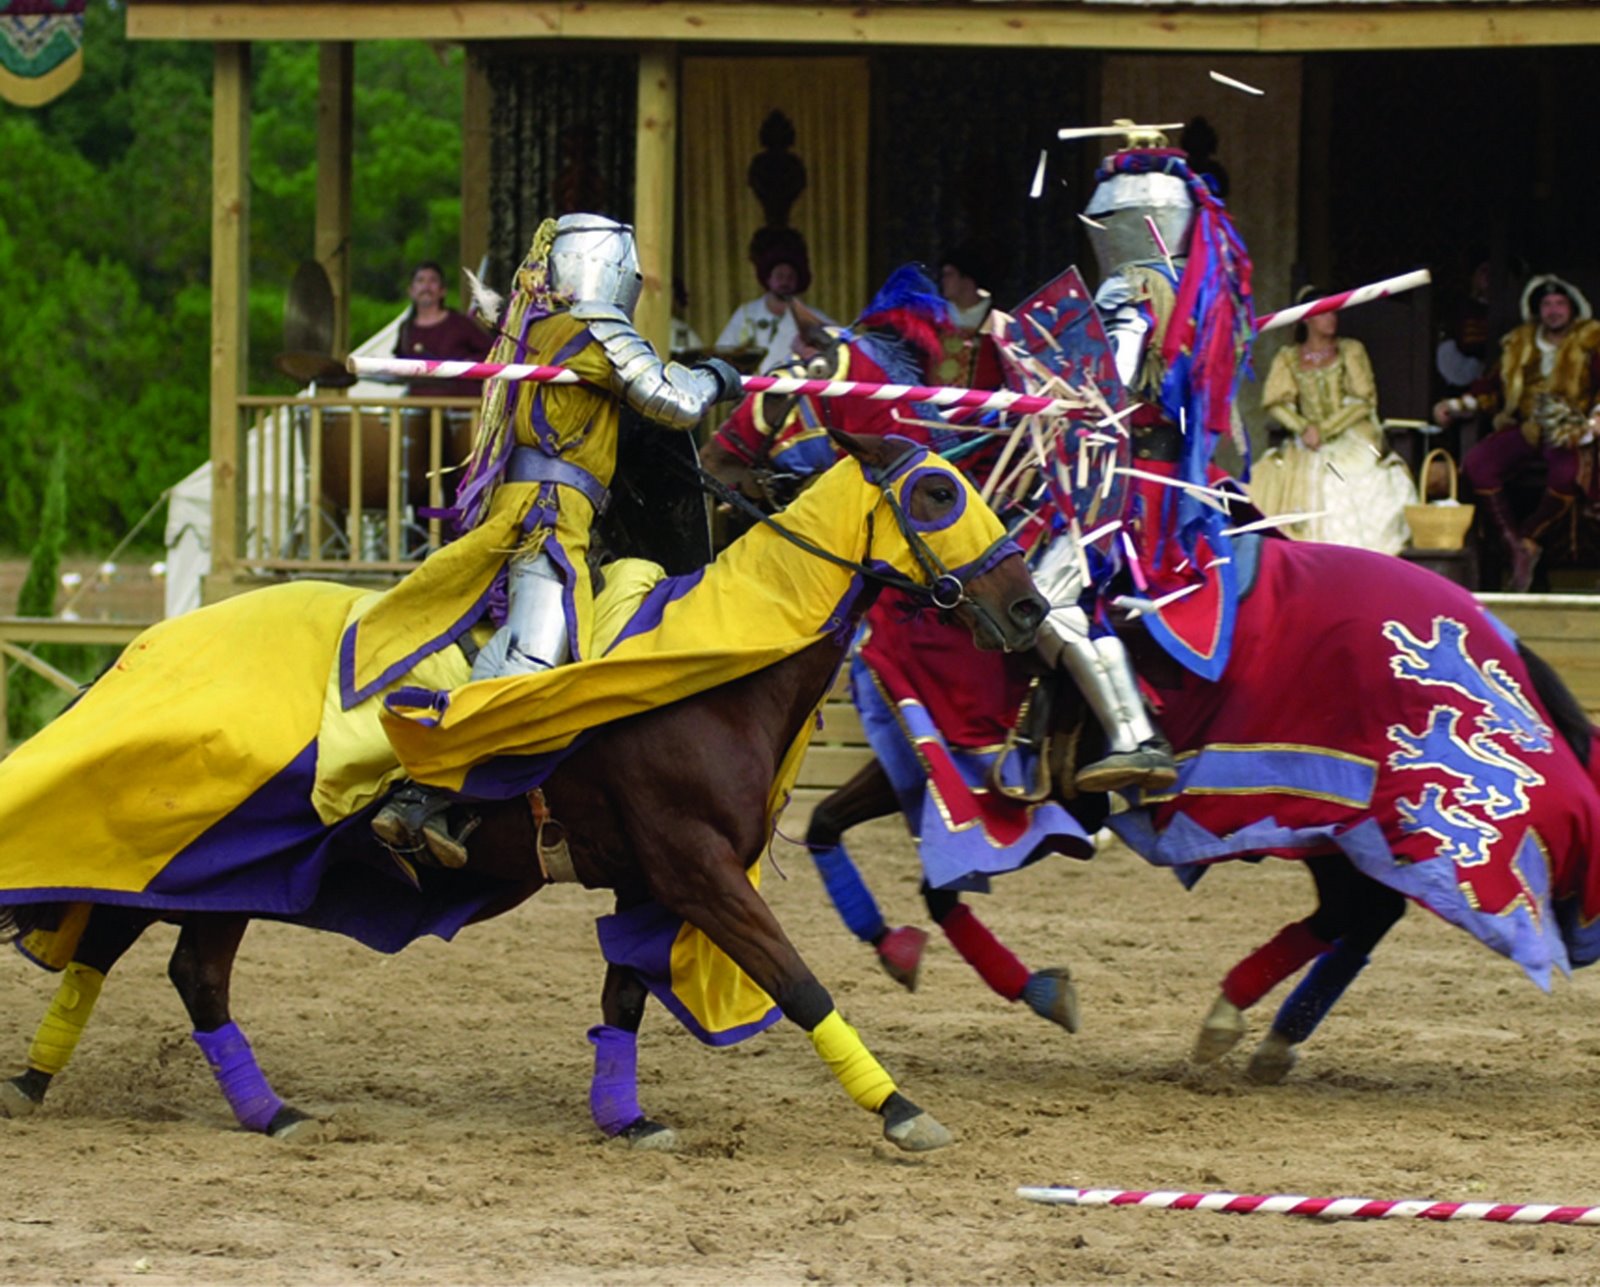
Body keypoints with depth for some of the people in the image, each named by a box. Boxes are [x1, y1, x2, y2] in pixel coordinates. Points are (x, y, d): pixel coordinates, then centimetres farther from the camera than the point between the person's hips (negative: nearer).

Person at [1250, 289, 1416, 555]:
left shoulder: (1351, 351, 7)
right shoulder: (1288, 358, 10)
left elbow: (1365, 401, 0)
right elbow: (1275, 403, 4)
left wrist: (1325, 430, -9)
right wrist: (1304, 428, -13)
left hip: (1352, 439, -1)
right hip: (1308, 445, 1)